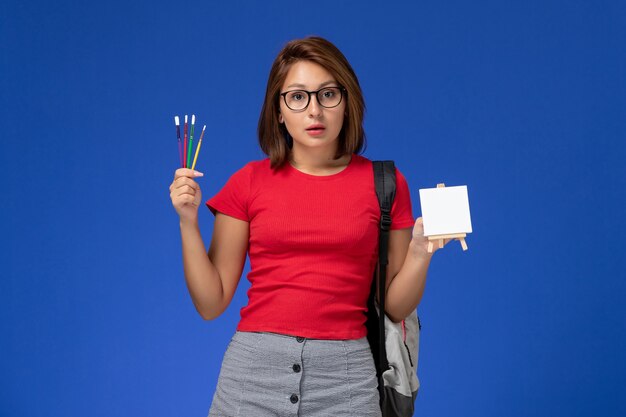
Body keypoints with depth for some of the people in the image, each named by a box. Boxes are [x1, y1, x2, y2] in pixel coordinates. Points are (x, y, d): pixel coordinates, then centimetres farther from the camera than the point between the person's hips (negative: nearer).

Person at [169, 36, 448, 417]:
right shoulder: (249, 182, 3)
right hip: (253, 364, 1)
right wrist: (189, 221, -7)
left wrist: (421, 253, -12)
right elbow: (211, 303, 2)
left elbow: (396, 307, 5)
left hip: (345, 371, 0)